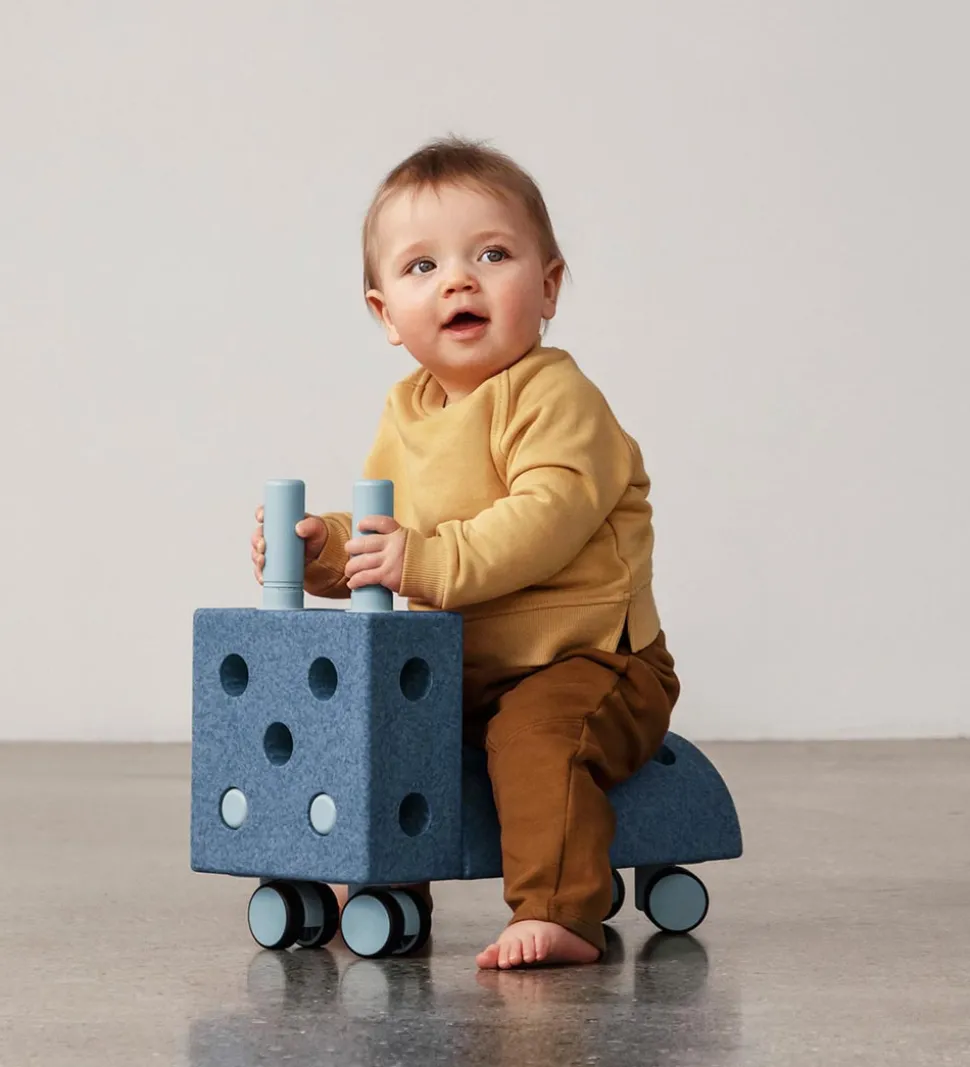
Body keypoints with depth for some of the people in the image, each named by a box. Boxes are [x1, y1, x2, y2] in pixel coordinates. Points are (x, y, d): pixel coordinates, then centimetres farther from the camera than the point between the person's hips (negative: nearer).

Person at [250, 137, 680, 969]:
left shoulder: (554, 395, -17)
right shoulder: (407, 414, 9)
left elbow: (549, 517, -31)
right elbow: (380, 532, 16)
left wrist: (432, 560, -37)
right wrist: (322, 546, -6)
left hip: (586, 659, -8)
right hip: (460, 671, 8)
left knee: (538, 733, -33)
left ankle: (559, 914, -32)